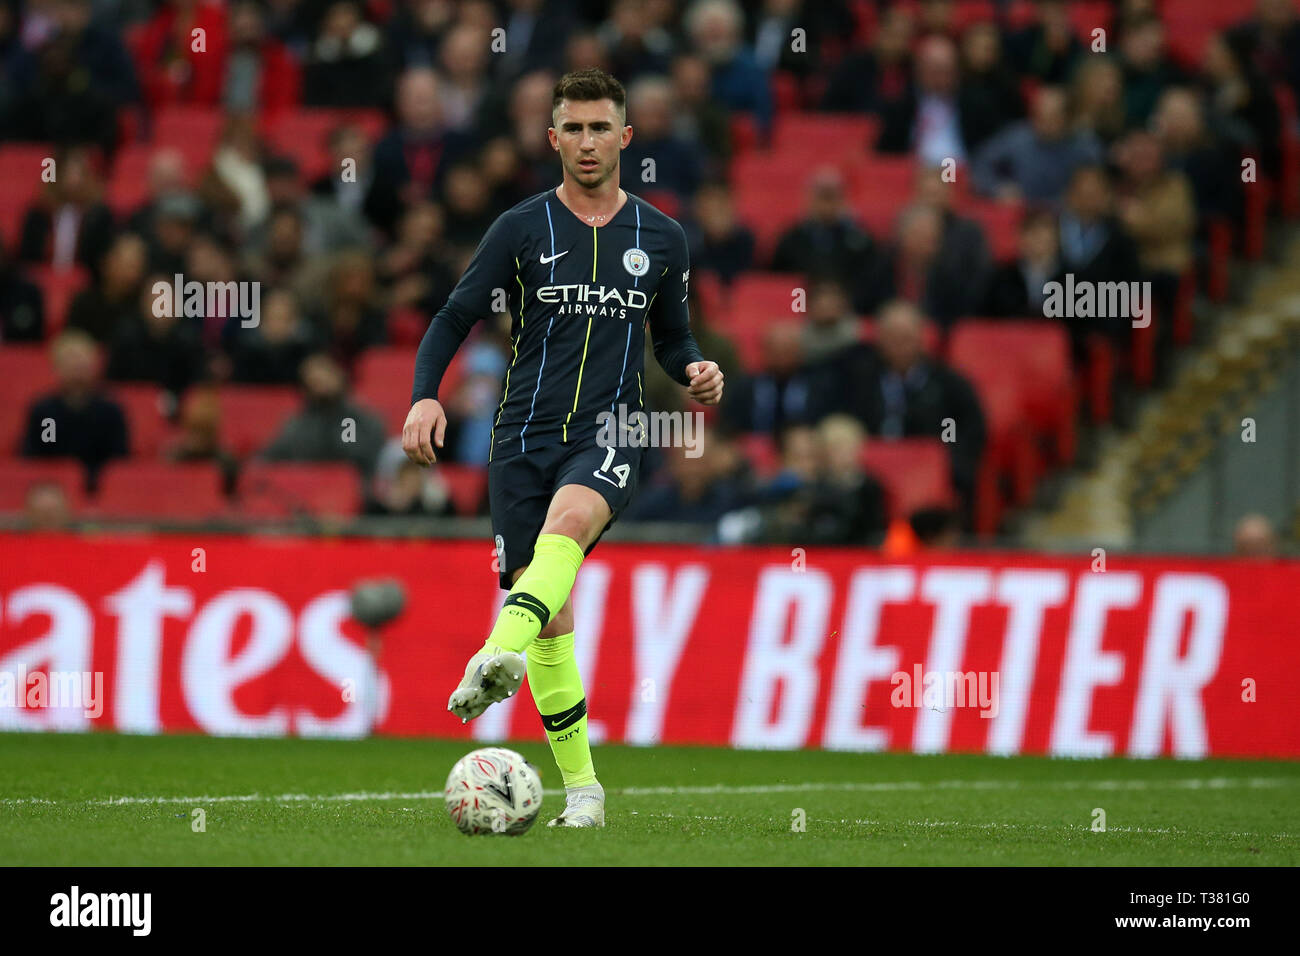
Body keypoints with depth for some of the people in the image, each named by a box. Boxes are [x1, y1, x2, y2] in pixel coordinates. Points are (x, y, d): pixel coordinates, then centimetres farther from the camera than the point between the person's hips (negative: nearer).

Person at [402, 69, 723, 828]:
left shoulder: (661, 239, 10)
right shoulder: (522, 229, 5)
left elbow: (671, 337, 22)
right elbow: (455, 318, 4)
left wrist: (696, 371, 0)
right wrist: (425, 396, -12)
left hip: (611, 434, -1)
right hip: (526, 434, 1)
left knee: (568, 520, -35)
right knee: (551, 619, -2)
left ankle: (498, 659, -57)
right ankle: (581, 788, 7)